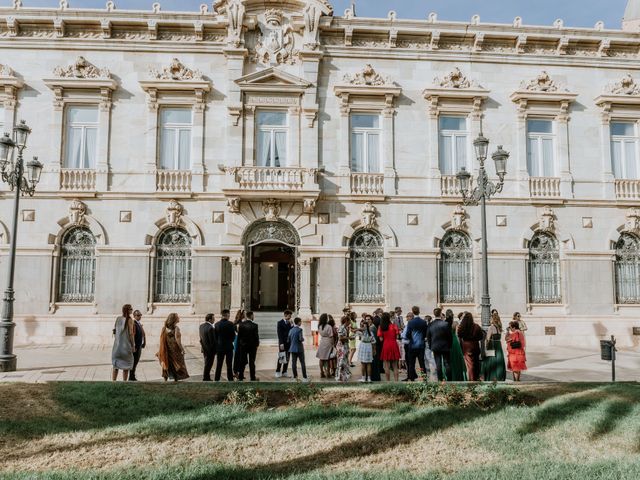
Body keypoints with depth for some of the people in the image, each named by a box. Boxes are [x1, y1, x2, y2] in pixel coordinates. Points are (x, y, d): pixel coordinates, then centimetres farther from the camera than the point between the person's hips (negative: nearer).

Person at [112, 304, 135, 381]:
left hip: (117, 344, 5)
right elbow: (131, 333, -13)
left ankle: (113, 381, 9)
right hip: (126, 345, -4)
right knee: (126, 365, 6)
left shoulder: (118, 319, 5)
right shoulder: (129, 320, -10)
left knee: (115, 365, 11)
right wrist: (133, 345, -7)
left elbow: (114, 331, 9)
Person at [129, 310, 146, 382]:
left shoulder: (140, 324, 14)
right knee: (134, 362, -3)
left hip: (140, 346, 9)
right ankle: (131, 378, 4)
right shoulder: (133, 324, -16)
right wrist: (133, 346, -22)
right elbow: (132, 335, -21)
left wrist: (144, 343, 13)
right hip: (135, 346, -9)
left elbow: (143, 334, 20)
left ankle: (132, 377, 24)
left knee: (136, 362, 15)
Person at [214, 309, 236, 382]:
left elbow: (215, 337, 3)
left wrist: (217, 345, 14)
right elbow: (233, 336, -7)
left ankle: (217, 379, 13)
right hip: (229, 347, -3)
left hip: (219, 347, 3)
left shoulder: (217, 324, -2)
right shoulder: (230, 324, -13)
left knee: (219, 364, 10)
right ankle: (230, 379, 11)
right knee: (229, 365, 6)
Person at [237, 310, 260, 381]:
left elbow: (239, 335, 1)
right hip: (252, 346, -3)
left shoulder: (241, 325, -4)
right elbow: (256, 336, -10)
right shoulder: (254, 325, -13)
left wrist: (239, 345, 10)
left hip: (243, 345, 3)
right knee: (252, 362, 4)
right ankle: (252, 378, 8)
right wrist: (257, 344, 5)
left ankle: (240, 376, 14)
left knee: (242, 361, 11)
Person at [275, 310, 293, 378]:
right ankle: (277, 372, 6)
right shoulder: (280, 323, -5)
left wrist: (291, 325, -3)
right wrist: (281, 343, -17)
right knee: (281, 358, -4)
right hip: (282, 343, -6)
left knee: (287, 358, 7)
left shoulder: (289, 323, 13)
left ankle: (284, 372, 14)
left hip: (288, 342, 6)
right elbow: (279, 334, -11)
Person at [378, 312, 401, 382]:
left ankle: (388, 381, 6)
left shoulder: (381, 327, -3)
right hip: (394, 345, 0)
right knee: (395, 366, 9)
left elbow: (381, 339, -4)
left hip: (385, 346, 0)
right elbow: (397, 336, -1)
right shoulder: (393, 326, -4)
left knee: (387, 366, 5)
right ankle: (396, 381, 7)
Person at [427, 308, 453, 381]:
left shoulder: (430, 325, -4)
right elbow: (450, 336, -7)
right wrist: (450, 345, 6)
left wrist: (430, 346, 13)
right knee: (447, 363, 6)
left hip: (435, 347, 2)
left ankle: (440, 379, 7)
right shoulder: (446, 324, -13)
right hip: (445, 347, -2)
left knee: (438, 364, 6)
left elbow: (428, 337, 3)